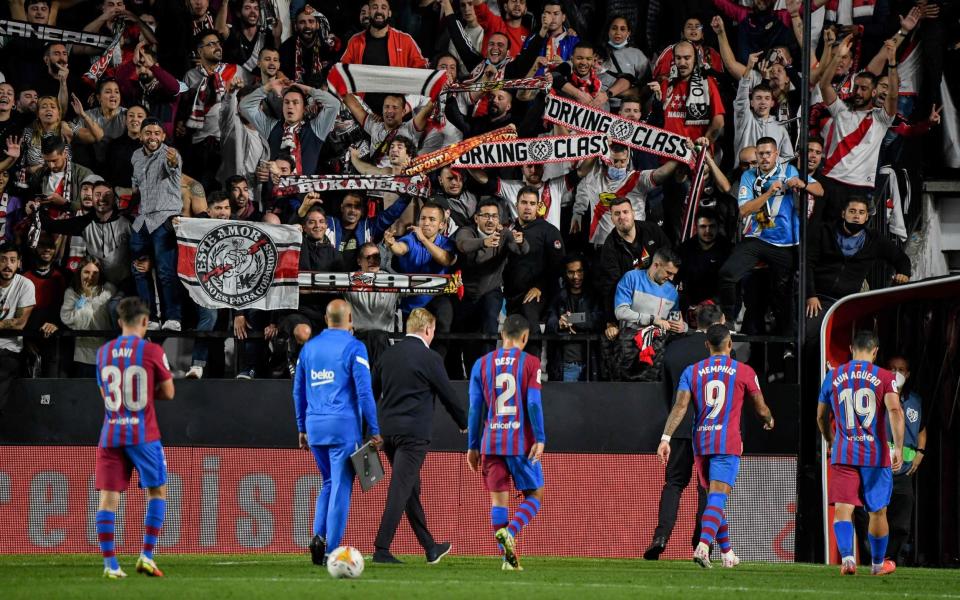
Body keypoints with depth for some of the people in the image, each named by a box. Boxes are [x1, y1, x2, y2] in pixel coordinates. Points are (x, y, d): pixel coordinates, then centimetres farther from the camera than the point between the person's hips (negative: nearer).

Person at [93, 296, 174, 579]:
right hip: (143, 434, -3)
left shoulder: (103, 352, 7)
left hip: (111, 434, 3)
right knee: (157, 491, 12)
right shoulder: (152, 351, -5)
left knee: (109, 496, 1)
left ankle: (110, 563, -6)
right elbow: (168, 392, 3)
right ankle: (147, 556, 3)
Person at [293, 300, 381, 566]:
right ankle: (331, 551, -4)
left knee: (329, 482, 19)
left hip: (315, 425, 5)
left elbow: (298, 391, 16)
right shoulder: (353, 348, -6)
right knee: (341, 487, -1)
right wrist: (374, 431, -6)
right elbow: (364, 392, -10)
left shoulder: (309, 347, 10)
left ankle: (319, 535, 0)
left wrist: (302, 429, 23)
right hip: (343, 425, -5)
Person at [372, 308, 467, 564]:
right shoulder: (429, 358, -9)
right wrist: (464, 423, 15)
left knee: (411, 489, 15)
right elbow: (448, 395, -2)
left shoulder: (388, 354, 10)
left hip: (387, 428, 7)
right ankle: (381, 549, -14)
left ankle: (430, 548, 26)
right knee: (400, 490, -8)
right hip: (414, 432, -7)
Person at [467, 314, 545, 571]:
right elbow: (533, 403, -10)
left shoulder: (481, 364, 7)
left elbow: (475, 408, 7)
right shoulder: (530, 363, -2)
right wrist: (540, 439, -9)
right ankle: (510, 532, -18)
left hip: (491, 442, 3)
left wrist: (473, 446, 12)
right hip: (522, 442, -3)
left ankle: (508, 557, -3)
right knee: (535, 494, 9)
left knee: (498, 498, 4)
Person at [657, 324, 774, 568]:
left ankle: (727, 552, 25)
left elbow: (680, 406, -5)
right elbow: (761, 409, 9)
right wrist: (769, 420, 32)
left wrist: (666, 438, -9)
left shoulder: (692, 371, 7)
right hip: (728, 443, -4)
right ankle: (703, 546, -32)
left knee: (714, 497, 18)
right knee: (717, 498, -11)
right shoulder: (743, 371, 2)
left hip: (701, 442, 4)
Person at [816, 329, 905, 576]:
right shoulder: (885, 378, -1)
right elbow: (894, 410, -16)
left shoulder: (833, 376, 8)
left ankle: (847, 556, -30)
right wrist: (898, 448, -20)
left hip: (843, 454, 1)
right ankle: (878, 563, 29)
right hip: (876, 454, -1)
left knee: (842, 508, -7)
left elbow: (821, 417, 18)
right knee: (878, 511, 15)